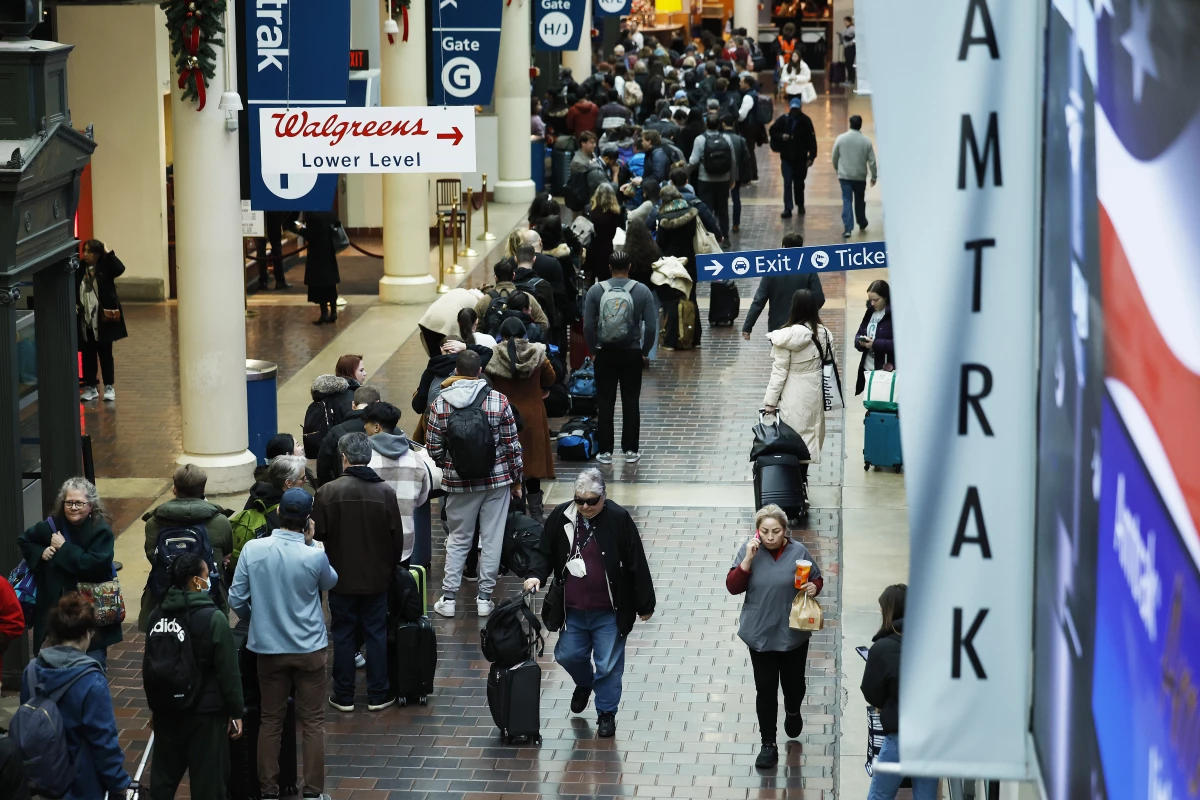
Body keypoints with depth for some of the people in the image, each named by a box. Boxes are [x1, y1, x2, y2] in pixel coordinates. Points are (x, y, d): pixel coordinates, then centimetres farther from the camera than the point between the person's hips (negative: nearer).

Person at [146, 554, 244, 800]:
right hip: (206, 713, -6)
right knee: (208, 780, 1)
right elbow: (228, 671, -14)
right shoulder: (214, 619, -17)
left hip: (167, 710, 6)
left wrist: (154, 705, 24)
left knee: (163, 776, 16)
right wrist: (236, 712, -4)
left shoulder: (158, 615, 2)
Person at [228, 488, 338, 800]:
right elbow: (330, 583, 6)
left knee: (270, 721, 13)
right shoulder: (314, 556, -17)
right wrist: (310, 542, 3)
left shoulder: (252, 550, -13)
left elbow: (236, 601, -5)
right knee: (313, 722, 9)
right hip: (309, 648, -2)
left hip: (268, 648, 2)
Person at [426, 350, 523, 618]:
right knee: (492, 539, 8)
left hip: (458, 482, 1)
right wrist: (517, 480, 8)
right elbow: (512, 445, -4)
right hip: (497, 480, -1)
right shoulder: (499, 401, -8)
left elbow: (435, 449, -2)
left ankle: (448, 598, 11)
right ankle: (484, 597, 12)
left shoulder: (439, 405, -6)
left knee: (458, 539, 12)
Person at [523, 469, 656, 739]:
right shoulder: (561, 516, -6)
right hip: (572, 609, 4)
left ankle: (606, 713, 23)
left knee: (608, 665, 4)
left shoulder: (618, 519, -15)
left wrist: (645, 605, -4)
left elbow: (637, 564, -8)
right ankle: (584, 684, 48)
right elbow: (545, 552, 7)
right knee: (567, 655, 16)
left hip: (609, 612, -4)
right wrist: (536, 575, -14)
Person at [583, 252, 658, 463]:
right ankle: (631, 450, 12)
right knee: (631, 402, 9)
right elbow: (651, 327, -8)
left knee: (605, 403, 7)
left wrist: (594, 350, 5)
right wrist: (645, 352, 5)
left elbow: (588, 326, -8)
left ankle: (605, 451, 9)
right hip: (632, 353, 0)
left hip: (605, 353, 0)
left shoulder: (595, 291, -5)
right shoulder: (642, 291, -4)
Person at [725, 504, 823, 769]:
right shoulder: (749, 550, -9)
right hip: (760, 633, 0)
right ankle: (768, 745, 13)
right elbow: (733, 587, -11)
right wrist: (748, 559, -23)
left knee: (793, 682, 16)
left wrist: (814, 587, -19)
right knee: (765, 689, 2)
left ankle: (793, 711, 50)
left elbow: (817, 579, 4)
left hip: (793, 633, 0)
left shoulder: (798, 552, -9)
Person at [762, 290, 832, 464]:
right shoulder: (824, 333, -3)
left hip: (794, 395, -5)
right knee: (812, 434, 16)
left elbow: (779, 371, -13)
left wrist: (770, 400, -5)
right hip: (815, 392, 5)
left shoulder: (786, 336, -17)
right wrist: (828, 394, 17)